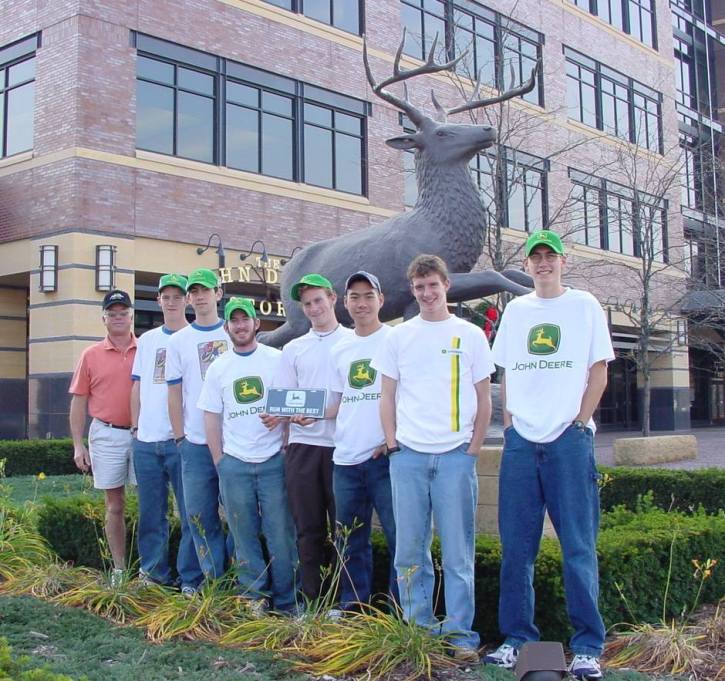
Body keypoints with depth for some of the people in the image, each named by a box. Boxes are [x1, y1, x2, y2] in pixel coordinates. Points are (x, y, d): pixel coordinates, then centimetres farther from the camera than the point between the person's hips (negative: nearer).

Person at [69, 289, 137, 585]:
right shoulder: (91, 355, 4)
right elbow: (79, 401, 5)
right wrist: (78, 444, 0)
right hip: (107, 436, 1)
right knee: (114, 505, 8)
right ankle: (119, 569, 17)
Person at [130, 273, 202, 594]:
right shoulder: (147, 340, 14)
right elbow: (137, 386, 17)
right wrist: (136, 425, 9)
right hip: (146, 440, 5)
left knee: (191, 513, -1)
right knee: (150, 513, 12)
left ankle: (190, 579, 8)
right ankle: (153, 573, 23)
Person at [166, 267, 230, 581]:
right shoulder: (178, 341, 8)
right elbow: (175, 393, 8)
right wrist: (180, 437, 2)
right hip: (196, 444, 2)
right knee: (199, 515, 6)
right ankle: (214, 580, 18)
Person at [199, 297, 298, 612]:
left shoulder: (277, 359, 2)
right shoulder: (218, 368, 8)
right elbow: (212, 417, 9)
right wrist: (219, 461, 3)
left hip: (273, 460, -2)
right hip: (233, 464, 2)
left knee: (280, 533, -1)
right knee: (244, 536, 8)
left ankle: (287, 604, 10)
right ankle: (254, 599, 19)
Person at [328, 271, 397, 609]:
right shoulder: (340, 349, 14)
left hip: (385, 457, -6)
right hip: (345, 458, 6)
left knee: (400, 535, -3)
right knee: (351, 541, 14)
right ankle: (352, 607, 26)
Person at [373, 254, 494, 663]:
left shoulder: (470, 335, 6)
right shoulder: (398, 337, 10)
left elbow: (484, 400, 7)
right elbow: (388, 396, 12)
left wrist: (473, 450, 0)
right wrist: (392, 444, 3)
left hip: (455, 455, -2)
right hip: (408, 455, 2)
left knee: (458, 552, 1)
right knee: (410, 550, 6)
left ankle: (460, 634, 9)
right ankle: (417, 629, 18)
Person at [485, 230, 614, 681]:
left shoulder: (585, 305, 4)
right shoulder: (515, 310, 14)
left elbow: (599, 372, 2)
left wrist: (579, 423, -7)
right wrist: (509, 424, 6)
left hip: (570, 440, -3)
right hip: (521, 441, 4)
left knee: (579, 545, -2)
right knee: (516, 546, 5)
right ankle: (517, 638, 15)